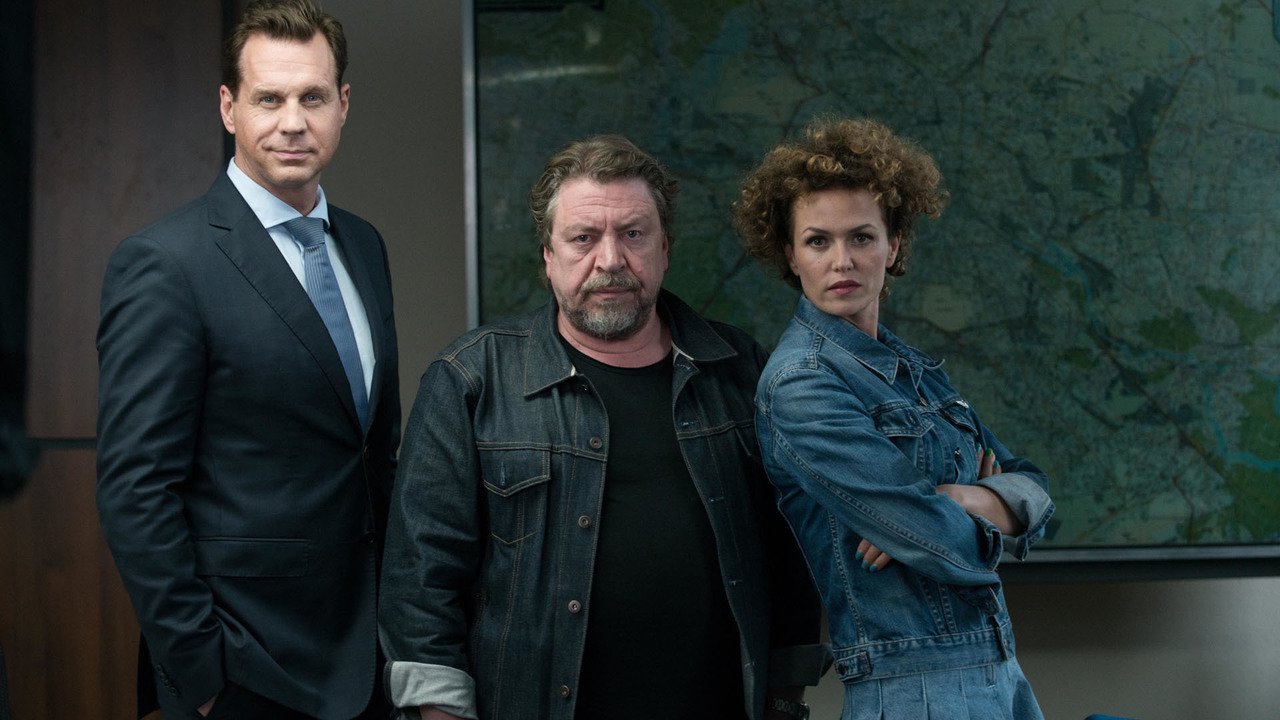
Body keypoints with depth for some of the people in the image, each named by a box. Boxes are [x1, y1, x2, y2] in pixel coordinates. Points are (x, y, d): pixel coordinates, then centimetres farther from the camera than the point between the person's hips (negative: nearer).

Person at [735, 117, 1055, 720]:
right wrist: (994, 518, -1)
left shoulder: (911, 367, 9)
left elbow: (1033, 489, 6)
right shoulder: (801, 383, -16)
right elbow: (938, 544, -21)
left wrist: (970, 499, -15)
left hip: (1000, 670, 8)